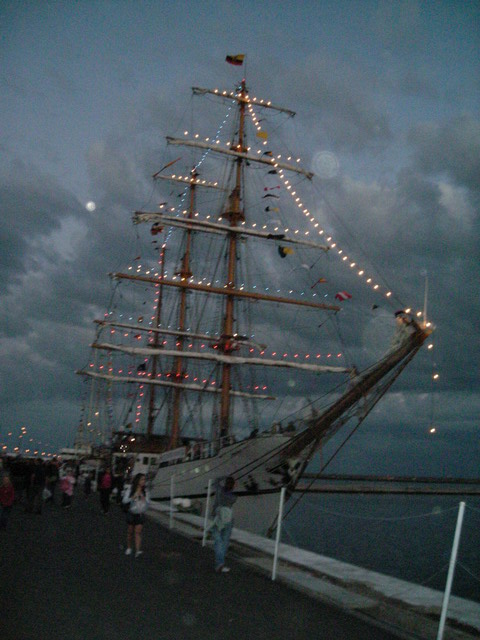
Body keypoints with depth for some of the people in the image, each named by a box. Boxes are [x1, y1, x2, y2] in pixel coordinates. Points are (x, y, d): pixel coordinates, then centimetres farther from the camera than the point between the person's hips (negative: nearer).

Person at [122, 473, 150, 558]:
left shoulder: (145, 491, 3)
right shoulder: (130, 489, -5)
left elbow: (148, 502, 2)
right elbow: (124, 501, -11)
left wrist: (142, 496, -14)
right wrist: (134, 496, -22)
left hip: (140, 514, 1)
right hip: (131, 513, -1)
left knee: (138, 532, -7)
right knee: (130, 532, 9)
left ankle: (138, 550, -14)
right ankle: (129, 548, 27)